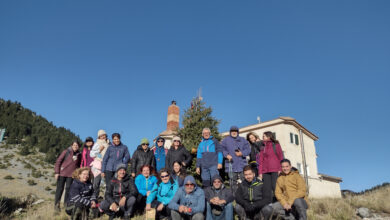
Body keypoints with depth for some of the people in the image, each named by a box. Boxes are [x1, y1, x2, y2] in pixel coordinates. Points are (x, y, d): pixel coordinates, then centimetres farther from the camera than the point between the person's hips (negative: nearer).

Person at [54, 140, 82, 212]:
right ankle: (56, 204, 13)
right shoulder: (66, 151, -3)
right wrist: (56, 172, -8)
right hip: (62, 173, -2)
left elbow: (79, 165, 15)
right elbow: (58, 161, -3)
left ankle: (66, 203, 16)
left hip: (71, 174, 2)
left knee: (68, 188, 2)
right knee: (60, 188, 2)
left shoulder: (79, 155, 7)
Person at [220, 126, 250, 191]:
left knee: (243, 181, -3)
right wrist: (226, 155, -12)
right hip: (231, 164, -1)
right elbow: (222, 149, 4)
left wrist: (242, 153, -8)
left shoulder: (242, 140, 16)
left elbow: (248, 149, 9)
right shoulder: (226, 140, 12)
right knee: (233, 182, 1)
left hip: (241, 164, 1)